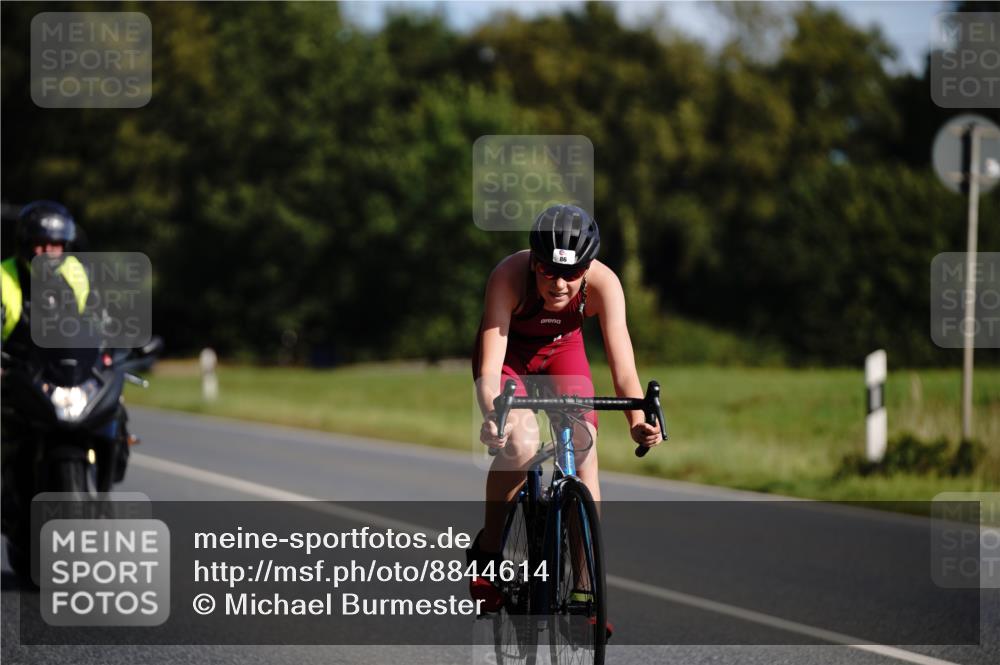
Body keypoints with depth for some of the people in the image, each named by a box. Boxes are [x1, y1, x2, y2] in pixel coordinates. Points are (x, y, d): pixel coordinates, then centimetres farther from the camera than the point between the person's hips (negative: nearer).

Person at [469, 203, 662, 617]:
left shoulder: (603, 284, -32)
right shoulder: (509, 277, -37)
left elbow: (623, 369, -35)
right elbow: (489, 368, -41)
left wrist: (638, 422, -54)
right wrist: (492, 416, -60)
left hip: (562, 351, 2)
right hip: (509, 354, -2)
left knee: (584, 455, -13)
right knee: (521, 443, -27)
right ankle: (488, 552, -6)